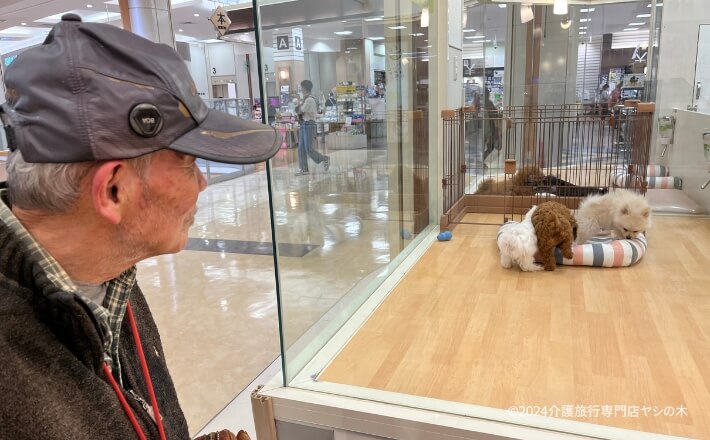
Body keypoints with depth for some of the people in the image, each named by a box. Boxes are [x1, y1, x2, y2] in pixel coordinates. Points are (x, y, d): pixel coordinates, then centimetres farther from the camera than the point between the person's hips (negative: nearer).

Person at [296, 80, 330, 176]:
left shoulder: (309, 100, -15)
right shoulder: (306, 99, 15)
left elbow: (300, 111, -16)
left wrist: (302, 101, -4)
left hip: (309, 124, -10)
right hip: (303, 124, 10)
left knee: (309, 149, -8)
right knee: (301, 148, 8)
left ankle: (325, 159, 11)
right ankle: (303, 169, 12)